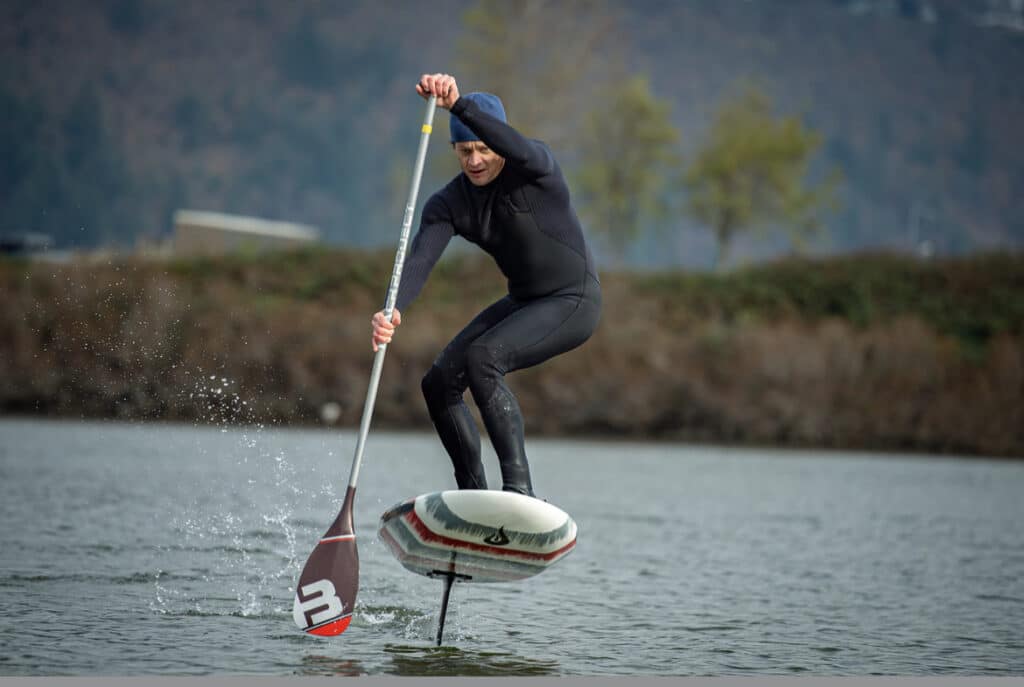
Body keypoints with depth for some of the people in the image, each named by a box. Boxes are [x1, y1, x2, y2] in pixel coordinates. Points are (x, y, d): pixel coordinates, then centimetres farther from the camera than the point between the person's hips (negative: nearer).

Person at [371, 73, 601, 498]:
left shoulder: (534, 166, -18)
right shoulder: (448, 204, -5)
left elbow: (519, 150, -44)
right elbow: (420, 259, -20)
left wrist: (458, 105, -57)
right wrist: (393, 309, -41)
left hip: (575, 303, -7)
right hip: (523, 303, 7)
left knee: (482, 357, -29)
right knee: (439, 383, -2)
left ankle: (519, 487, -31)